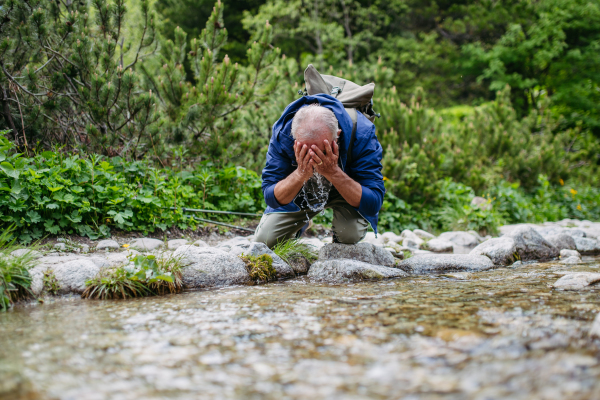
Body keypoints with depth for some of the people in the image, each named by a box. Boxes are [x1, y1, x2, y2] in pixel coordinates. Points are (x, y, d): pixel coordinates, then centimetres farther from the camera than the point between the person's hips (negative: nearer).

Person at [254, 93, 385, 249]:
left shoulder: (362, 133, -37)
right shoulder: (282, 133, -32)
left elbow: (373, 205, -37)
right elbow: (271, 199, -27)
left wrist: (334, 172, -50)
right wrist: (301, 174, -47)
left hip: (348, 190, -2)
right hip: (299, 190, 2)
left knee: (349, 235, -30)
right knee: (264, 240, -9)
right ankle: (299, 226, 27)